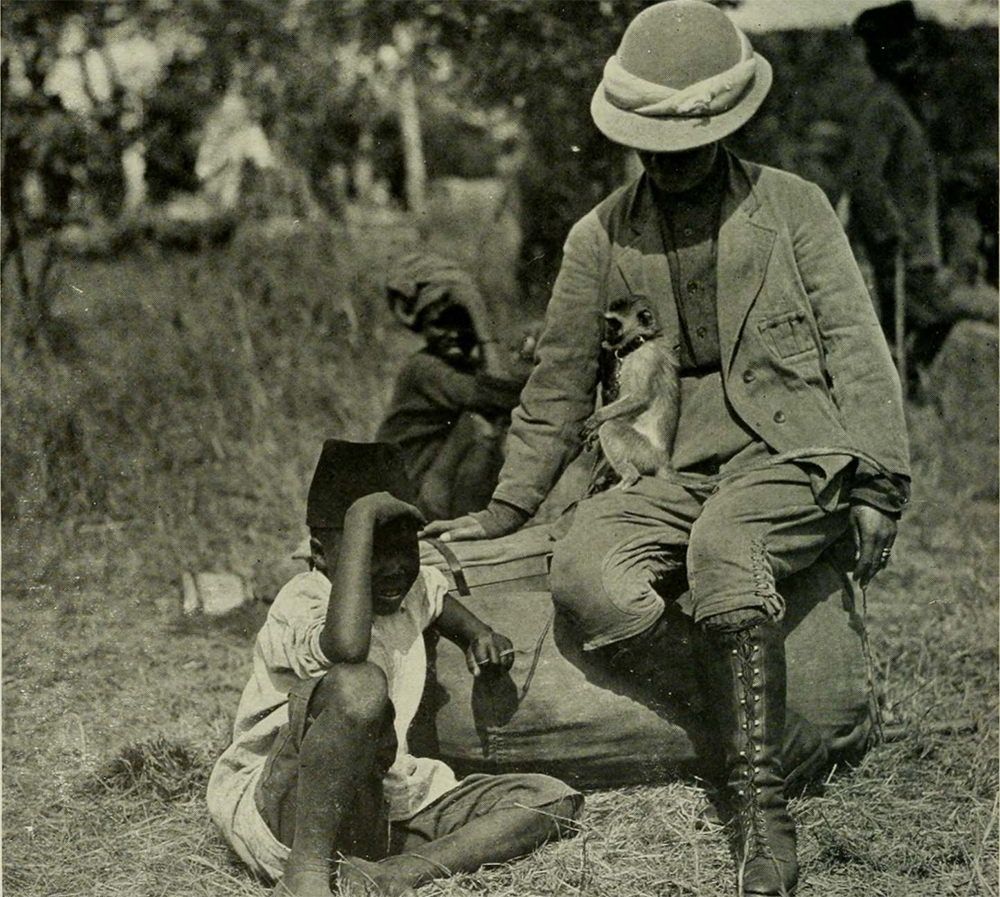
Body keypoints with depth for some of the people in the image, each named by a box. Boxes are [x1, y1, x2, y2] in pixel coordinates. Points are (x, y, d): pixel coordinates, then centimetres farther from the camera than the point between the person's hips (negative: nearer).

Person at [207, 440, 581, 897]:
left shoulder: (410, 585, 8)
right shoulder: (300, 606, -18)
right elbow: (347, 647, -45)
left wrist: (477, 634, 16)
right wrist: (360, 517, -36)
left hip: (380, 809, 9)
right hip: (283, 816, -9)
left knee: (553, 800, -4)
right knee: (359, 684, -36)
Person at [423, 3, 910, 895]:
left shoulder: (792, 206, 6)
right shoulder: (599, 238, 12)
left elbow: (854, 347, 5)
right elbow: (560, 386, 17)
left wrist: (876, 484, -4)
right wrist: (505, 509, 11)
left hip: (789, 458, -3)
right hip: (669, 473, 3)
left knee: (722, 551, -36)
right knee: (584, 573, -29)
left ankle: (761, 803, -27)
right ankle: (743, 715, -18)